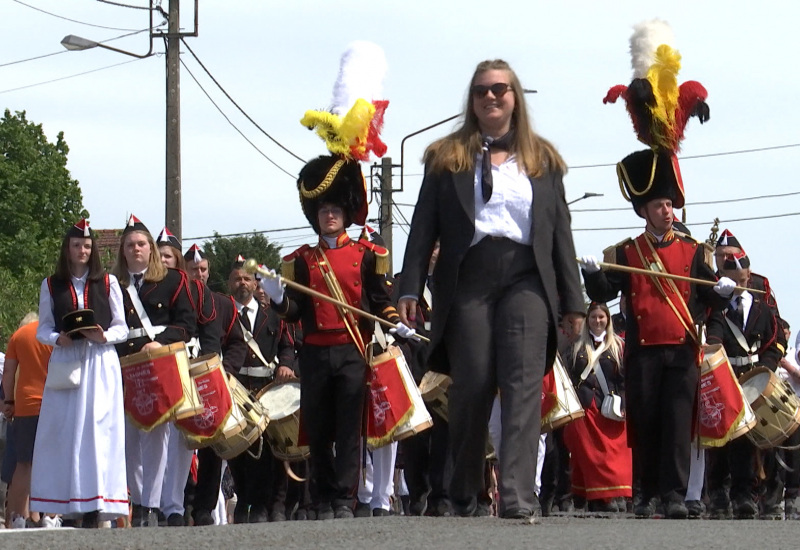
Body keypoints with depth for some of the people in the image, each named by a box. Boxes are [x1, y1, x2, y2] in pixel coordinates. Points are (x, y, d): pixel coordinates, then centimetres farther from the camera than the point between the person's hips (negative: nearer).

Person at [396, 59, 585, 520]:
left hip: (526, 279, 0)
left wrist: (573, 301, 6)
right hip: (468, 279, 0)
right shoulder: (448, 158, 11)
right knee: (471, 387, 1)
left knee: (523, 383, -12)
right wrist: (410, 289, -3)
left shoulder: (542, 159, 15)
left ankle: (519, 496, -20)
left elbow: (560, 230, 12)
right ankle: (464, 495, 13)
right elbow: (425, 226, 7)